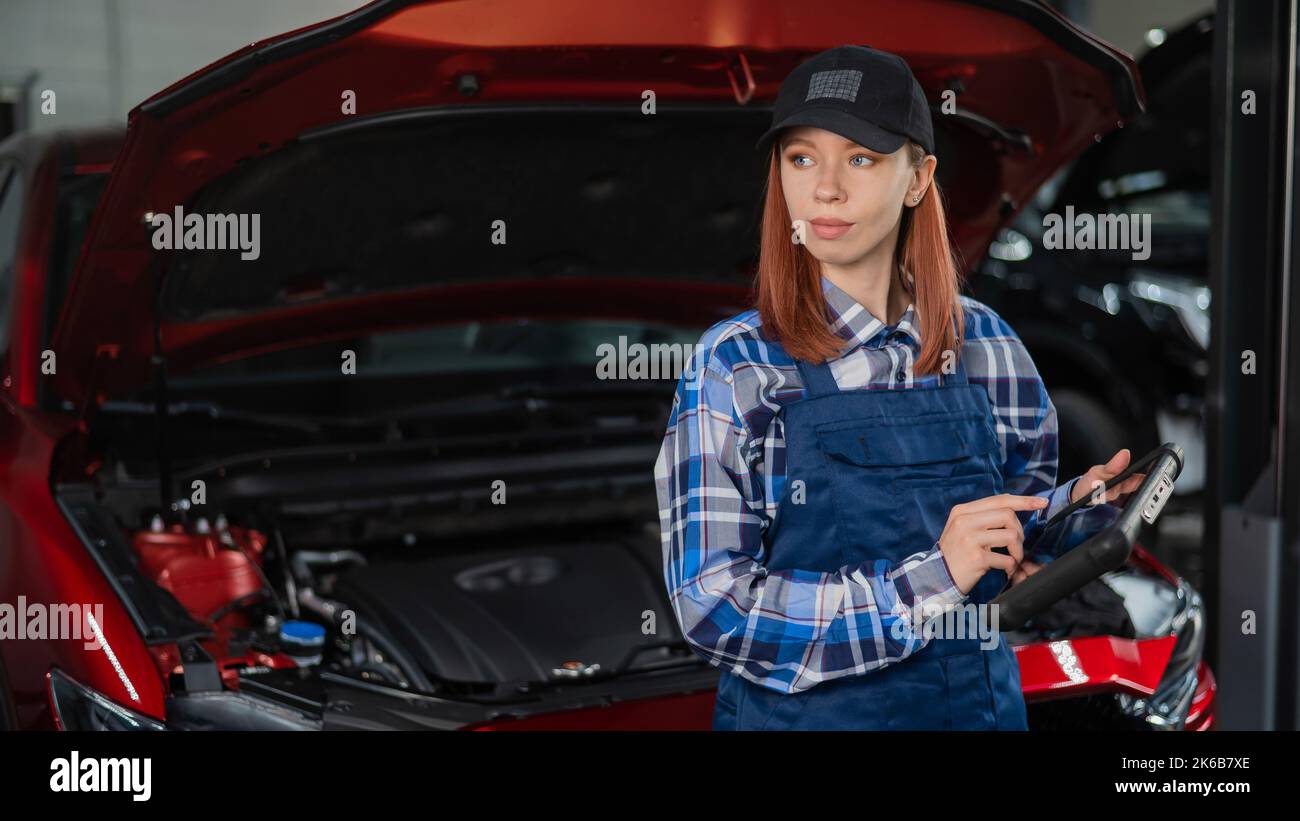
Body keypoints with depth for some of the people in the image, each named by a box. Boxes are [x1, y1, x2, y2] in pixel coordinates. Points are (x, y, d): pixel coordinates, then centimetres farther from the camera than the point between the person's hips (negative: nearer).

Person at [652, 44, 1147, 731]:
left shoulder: (986, 345, -2)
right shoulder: (733, 366, -12)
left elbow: (1022, 550, 10)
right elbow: (712, 608, -17)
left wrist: (1087, 506, -10)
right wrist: (928, 581, -24)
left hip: (975, 702, 3)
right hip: (799, 711, -3)